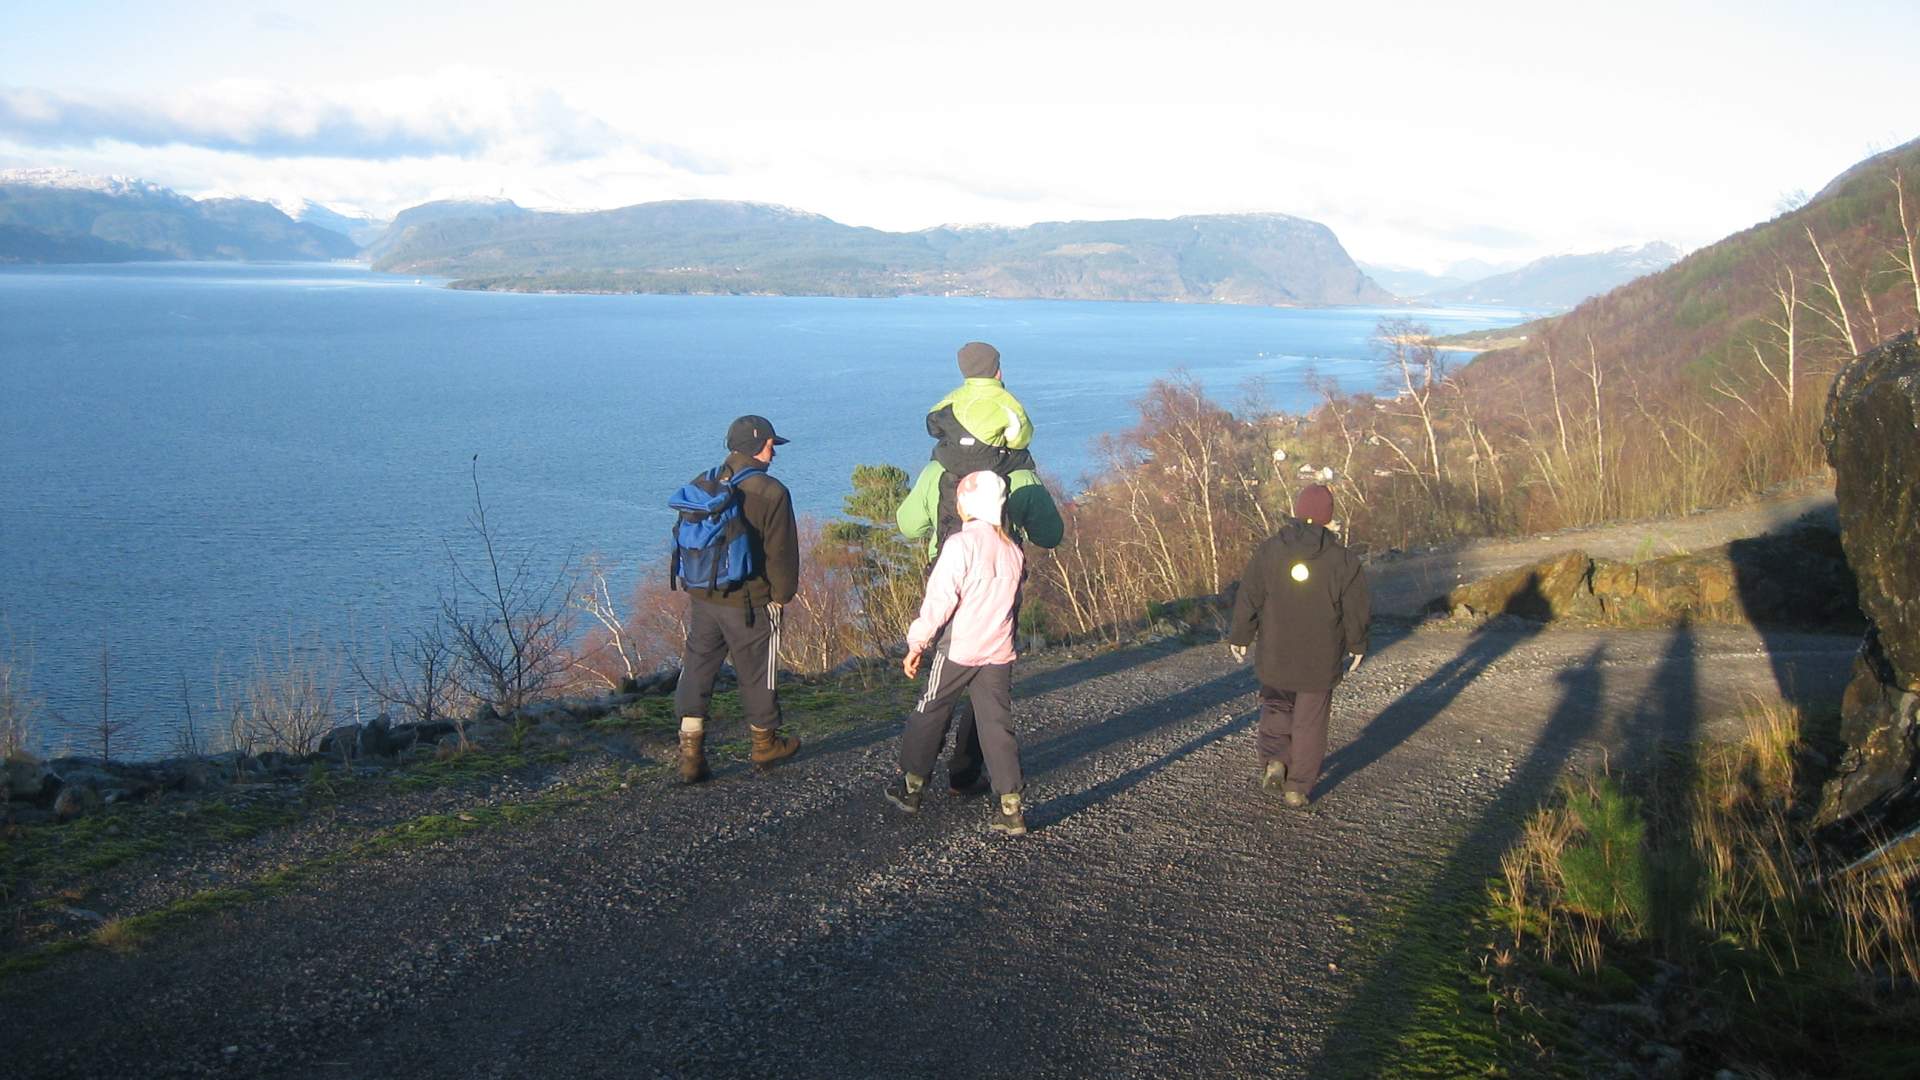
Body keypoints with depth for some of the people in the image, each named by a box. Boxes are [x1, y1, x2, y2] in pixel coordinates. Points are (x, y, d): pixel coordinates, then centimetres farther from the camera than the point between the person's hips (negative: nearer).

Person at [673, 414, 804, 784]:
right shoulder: (771, 493, -14)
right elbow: (782, 553, -12)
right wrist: (781, 595, 0)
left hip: (702, 599, 5)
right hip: (750, 604, -5)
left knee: (697, 670, 9)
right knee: (756, 672, 12)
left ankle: (691, 753, 3)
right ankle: (765, 745, 29)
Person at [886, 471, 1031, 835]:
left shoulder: (961, 543, -13)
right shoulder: (1013, 549, 6)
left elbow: (939, 601, -15)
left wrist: (916, 644, -8)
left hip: (959, 651, -5)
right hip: (999, 654, 5)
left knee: (929, 716, 13)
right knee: (997, 726, 6)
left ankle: (910, 787, 25)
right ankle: (1011, 808, 1)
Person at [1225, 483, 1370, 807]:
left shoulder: (1269, 550, -7)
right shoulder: (1342, 559, -8)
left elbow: (1248, 600, -4)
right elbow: (1356, 611, -3)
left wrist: (1239, 637, 9)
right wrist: (1356, 646, 13)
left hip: (1275, 654, 1)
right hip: (1321, 659, -1)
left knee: (1276, 706, 22)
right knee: (1310, 722, 11)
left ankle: (1274, 759, 0)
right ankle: (1297, 787, 15)